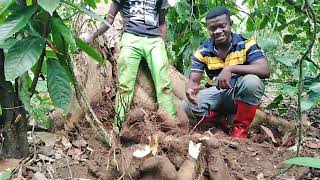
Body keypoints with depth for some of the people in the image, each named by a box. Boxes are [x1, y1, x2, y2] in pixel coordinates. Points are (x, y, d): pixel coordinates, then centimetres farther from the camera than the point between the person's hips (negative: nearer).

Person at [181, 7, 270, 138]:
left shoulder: (246, 44, -11)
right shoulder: (203, 52, -4)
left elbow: (265, 71, -25)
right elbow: (194, 80, -7)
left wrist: (230, 69, -36)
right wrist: (190, 89, -34)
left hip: (240, 94, -1)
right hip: (216, 95, 2)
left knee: (252, 81, -36)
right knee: (188, 106, -25)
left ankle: (240, 127, -12)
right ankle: (225, 115, 3)